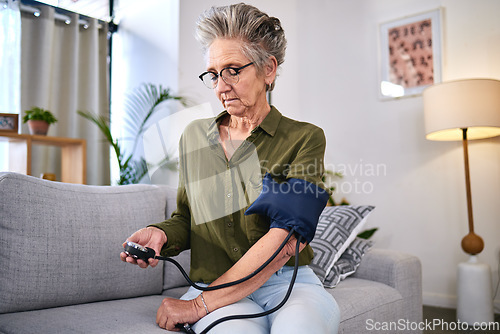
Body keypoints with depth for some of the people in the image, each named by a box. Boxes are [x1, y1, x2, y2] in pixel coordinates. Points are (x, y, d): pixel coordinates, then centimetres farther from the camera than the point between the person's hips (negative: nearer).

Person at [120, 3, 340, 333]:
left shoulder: (305, 139, -4)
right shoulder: (194, 136, 10)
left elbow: (288, 237, -15)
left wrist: (200, 304, -17)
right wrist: (161, 233, -7)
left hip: (289, 284, 0)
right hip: (213, 282, 1)